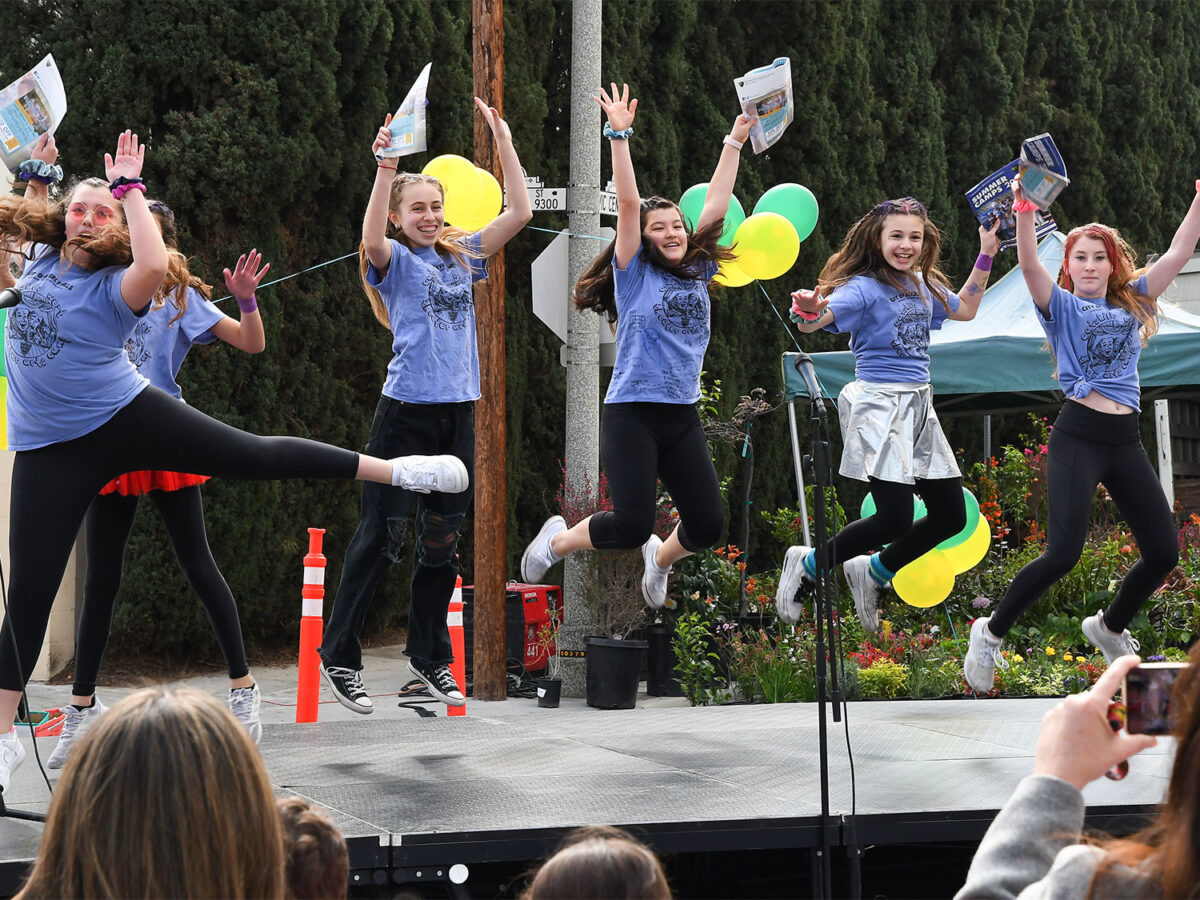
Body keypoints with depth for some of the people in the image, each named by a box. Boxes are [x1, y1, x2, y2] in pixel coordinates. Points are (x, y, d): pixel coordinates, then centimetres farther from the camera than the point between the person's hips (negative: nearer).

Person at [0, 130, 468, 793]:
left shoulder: (113, 284, -9)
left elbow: (154, 265, -33)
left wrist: (129, 187, -25)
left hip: (127, 416, -4)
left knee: (254, 455, -5)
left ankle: (399, 470, 7)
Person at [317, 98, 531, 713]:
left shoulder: (461, 256, 13)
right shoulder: (395, 259, -1)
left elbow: (519, 213, 9)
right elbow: (372, 239, -25)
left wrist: (504, 143, 3)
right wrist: (386, 169, -33)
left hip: (457, 410, 5)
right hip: (407, 407, -5)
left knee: (443, 536, 11)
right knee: (380, 534, -4)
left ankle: (428, 653, 23)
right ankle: (339, 654, 5)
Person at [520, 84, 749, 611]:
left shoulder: (698, 273, 13)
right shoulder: (634, 273, 1)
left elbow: (716, 205, 15)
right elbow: (628, 204, -7)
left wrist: (735, 143, 17)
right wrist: (619, 135, -13)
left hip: (682, 417, 5)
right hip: (632, 413, -5)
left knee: (708, 526, -2)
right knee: (632, 524, -15)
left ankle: (659, 558, 32)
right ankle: (557, 540, 16)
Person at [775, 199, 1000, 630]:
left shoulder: (922, 285, 13)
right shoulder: (865, 287, -11)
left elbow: (965, 310, 31)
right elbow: (817, 318, -28)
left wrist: (985, 258, 23)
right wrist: (809, 311, -52)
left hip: (919, 406, 8)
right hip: (879, 404, -8)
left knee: (951, 516, 6)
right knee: (895, 519, -17)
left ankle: (872, 571, 24)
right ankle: (808, 565, 6)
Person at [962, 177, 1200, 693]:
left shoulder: (1130, 304, 19)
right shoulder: (1062, 307, 6)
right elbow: (1029, 266, -12)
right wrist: (1025, 210, -24)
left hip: (1126, 440, 5)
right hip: (1078, 434, -5)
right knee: (1063, 552, -17)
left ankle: (1109, 628, 28)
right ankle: (991, 633, 0)